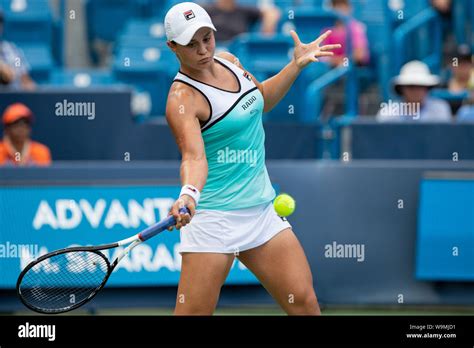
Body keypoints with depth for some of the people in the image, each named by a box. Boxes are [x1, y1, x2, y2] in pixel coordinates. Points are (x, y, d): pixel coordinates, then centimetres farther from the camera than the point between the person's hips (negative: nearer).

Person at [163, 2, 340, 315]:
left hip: (261, 211, 7)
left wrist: (297, 64, 19)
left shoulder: (228, 61, 7)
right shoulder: (182, 98, -17)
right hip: (213, 218, -7)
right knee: (193, 313, -10)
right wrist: (189, 194, -52)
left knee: (305, 303, 1)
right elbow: (194, 156, -33)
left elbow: (261, 99, 28)